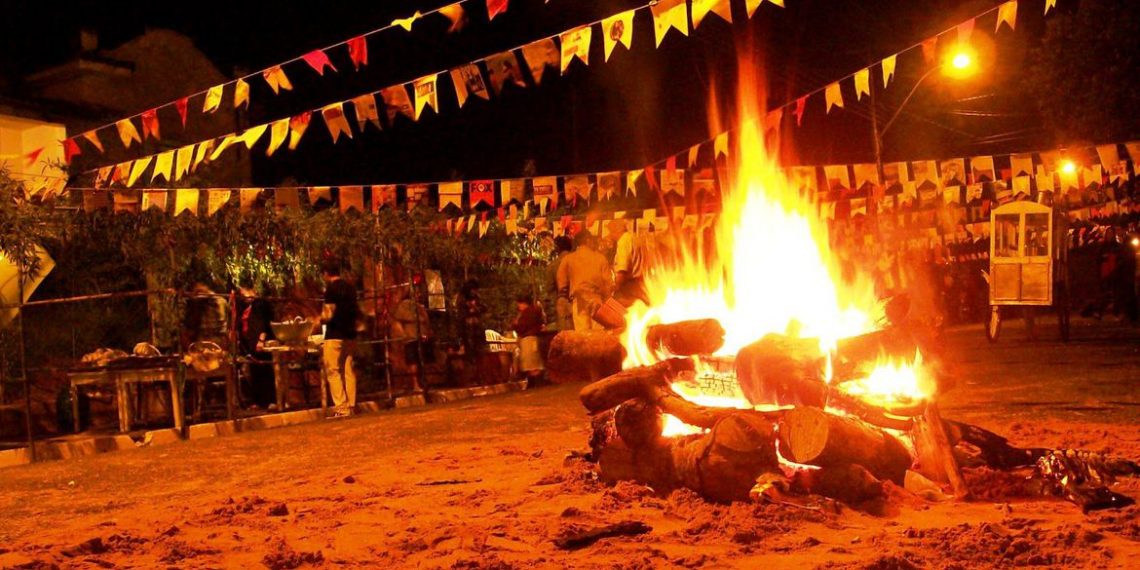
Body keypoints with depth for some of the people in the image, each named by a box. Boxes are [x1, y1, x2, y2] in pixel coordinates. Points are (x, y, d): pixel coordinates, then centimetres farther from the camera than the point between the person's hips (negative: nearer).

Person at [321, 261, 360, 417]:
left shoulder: (331, 289, -11)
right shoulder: (350, 287, 12)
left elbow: (329, 314, -16)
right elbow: (357, 312, 19)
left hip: (334, 335, -7)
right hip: (350, 334, 7)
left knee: (333, 372, -3)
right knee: (348, 371, 9)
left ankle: (341, 408, -9)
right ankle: (350, 407, 9)